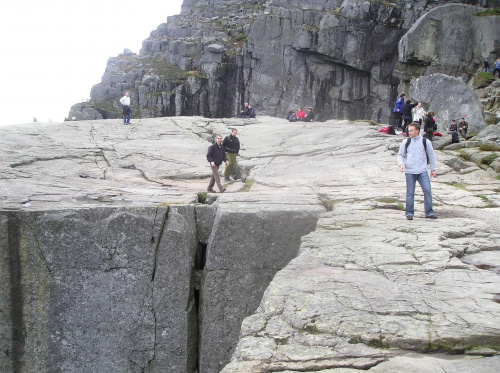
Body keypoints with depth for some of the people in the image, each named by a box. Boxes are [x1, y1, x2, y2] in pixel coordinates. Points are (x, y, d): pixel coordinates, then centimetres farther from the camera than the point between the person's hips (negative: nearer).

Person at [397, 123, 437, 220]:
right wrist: (401, 164, -7)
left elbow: (431, 156, 12)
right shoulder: (406, 142, 7)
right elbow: (400, 155, 12)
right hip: (409, 172, 1)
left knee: (427, 190, -7)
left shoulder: (425, 142, 4)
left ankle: (429, 212, 3)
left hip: (422, 171, 0)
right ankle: (409, 213, 11)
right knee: (410, 193, 2)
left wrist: (433, 169, 11)